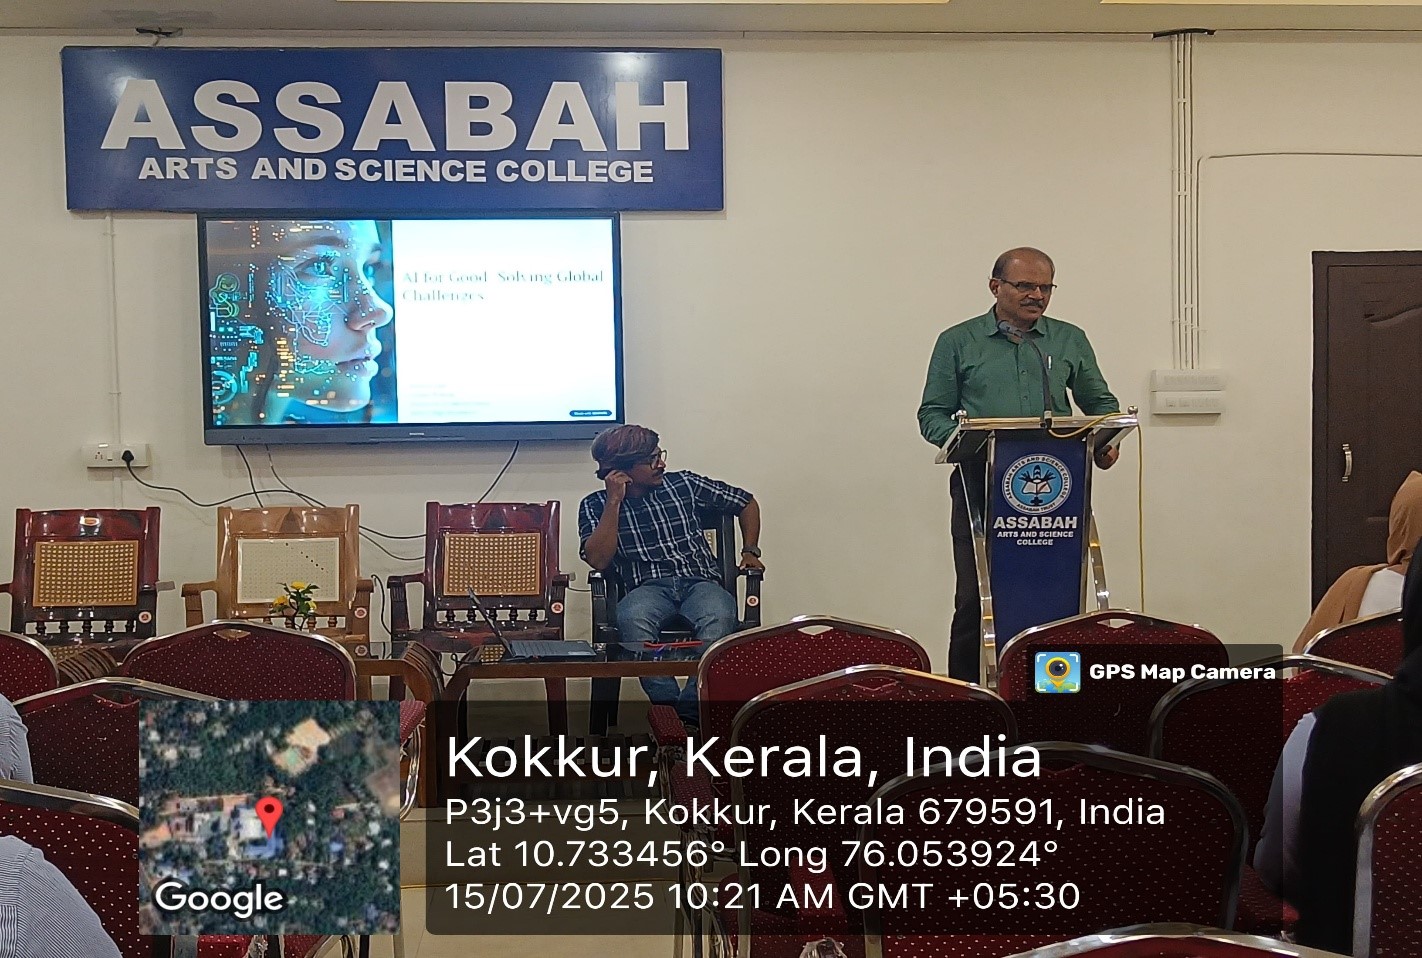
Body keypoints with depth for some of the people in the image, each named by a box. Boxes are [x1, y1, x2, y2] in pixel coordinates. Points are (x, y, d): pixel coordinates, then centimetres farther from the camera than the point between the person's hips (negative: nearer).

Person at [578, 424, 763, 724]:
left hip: (700, 582, 1)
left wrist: (750, 551, 11)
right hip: (646, 589, -1)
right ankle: (669, 704, -37)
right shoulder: (595, 506, 8)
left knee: (718, 617, -37)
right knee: (632, 620, -39)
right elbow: (598, 561, -8)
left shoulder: (683, 484, 13)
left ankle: (690, 709, -40)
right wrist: (614, 502, -7)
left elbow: (746, 503, 23)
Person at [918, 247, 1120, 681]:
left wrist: (1106, 441, 0)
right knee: (975, 600, -4)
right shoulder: (957, 342, 7)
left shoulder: (1070, 341, 15)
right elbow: (932, 415, 5)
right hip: (981, 487, -2)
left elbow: (1100, 402, 21)